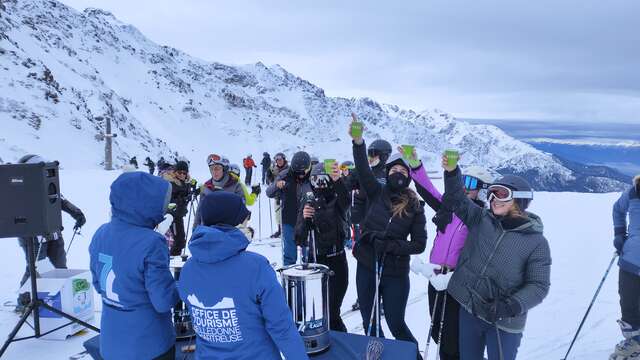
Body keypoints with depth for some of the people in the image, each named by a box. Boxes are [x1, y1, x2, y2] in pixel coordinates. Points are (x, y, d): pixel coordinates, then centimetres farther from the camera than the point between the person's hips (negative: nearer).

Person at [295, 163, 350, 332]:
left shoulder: (336, 200, -3)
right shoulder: (309, 204, 6)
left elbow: (345, 200, -30)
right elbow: (300, 238, 1)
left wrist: (338, 180, -50)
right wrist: (304, 218, -18)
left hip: (336, 262, -3)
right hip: (314, 260, 3)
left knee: (331, 312, -1)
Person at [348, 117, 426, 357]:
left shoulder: (414, 207, -5)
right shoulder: (377, 193, -2)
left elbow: (419, 244, -4)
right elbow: (363, 170, -18)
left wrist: (391, 245, -19)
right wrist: (358, 141, -34)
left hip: (395, 274, -2)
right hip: (367, 268, 2)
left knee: (396, 324, 7)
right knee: (369, 323, 15)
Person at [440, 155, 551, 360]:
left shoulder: (536, 242, -9)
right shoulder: (481, 219, 1)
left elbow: (538, 286, -10)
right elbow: (457, 200, -6)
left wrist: (511, 306, -24)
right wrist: (452, 172, -24)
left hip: (503, 321, -4)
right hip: (468, 310, 4)